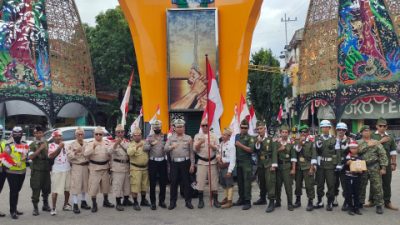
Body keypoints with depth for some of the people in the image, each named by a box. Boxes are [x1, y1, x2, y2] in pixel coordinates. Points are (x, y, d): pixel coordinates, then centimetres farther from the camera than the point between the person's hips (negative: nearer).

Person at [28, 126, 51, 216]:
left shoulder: (46, 143, 11)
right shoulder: (33, 145, -2)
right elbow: (31, 157, -17)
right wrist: (40, 149, -20)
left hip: (46, 168, 4)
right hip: (36, 169, -4)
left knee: (46, 188, 12)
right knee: (36, 189, -5)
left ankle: (45, 205, 28)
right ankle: (35, 208, 3)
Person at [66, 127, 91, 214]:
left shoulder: (87, 144, 10)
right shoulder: (71, 145, 0)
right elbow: (69, 156, -9)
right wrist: (75, 152, -24)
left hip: (85, 167, 4)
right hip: (76, 167, -4)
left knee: (84, 184, 12)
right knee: (75, 185, -7)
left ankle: (83, 202, 26)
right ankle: (75, 205, -3)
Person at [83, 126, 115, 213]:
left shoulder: (106, 143, 8)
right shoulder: (90, 144, -1)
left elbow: (111, 153, 4)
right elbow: (85, 154, -15)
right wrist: (93, 147, -25)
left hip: (105, 167, 4)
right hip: (94, 167, -4)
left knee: (105, 184, 14)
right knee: (94, 185, -7)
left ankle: (106, 201, 31)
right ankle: (94, 204, 2)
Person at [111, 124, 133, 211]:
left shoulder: (127, 141, 12)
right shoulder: (114, 142, -5)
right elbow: (111, 151, -25)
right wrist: (116, 143, -42)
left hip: (127, 165, 6)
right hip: (117, 166, -6)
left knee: (127, 183, 14)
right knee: (117, 184, -5)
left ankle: (126, 200, 29)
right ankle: (118, 203, 0)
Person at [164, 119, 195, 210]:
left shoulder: (188, 138, 6)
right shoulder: (171, 138, 10)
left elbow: (191, 152, 3)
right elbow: (165, 148, 0)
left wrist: (192, 164, -1)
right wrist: (172, 146, -20)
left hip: (185, 162, -1)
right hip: (174, 162, 1)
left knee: (186, 182, 4)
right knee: (173, 183, 4)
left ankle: (188, 201, 14)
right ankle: (172, 202, 13)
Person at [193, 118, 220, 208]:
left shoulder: (214, 136, 5)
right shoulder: (197, 136, 5)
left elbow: (217, 148, 0)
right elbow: (195, 149, -1)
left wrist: (212, 146, -21)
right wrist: (199, 143, -19)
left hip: (212, 161, 0)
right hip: (201, 162, 0)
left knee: (214, 181, 2)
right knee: (200, 181, 0)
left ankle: (215, 200, 11)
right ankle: (201, 200, 10)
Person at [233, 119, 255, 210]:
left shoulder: (250, 138, -2)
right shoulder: (237, 136, 15)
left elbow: (251, 150, -12)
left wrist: (241, 145, -16)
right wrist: (235, 145, 4)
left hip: (246, 163, -5)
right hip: (238, 162, 6)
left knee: (247, 182, -6)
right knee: (240, 181, 11)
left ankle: (247, 201, -4)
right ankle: (241, 199, 21)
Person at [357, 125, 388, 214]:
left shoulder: (376, 143, 7)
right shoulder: (358, 142, 8)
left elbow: (382, 155, 1)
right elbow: (358, 150, -14)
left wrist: (383, 167, -7)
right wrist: (368, 145, -15)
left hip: (374, 168, -1)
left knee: (377, 187, -2)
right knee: (361, 186, 9)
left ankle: (379, 205, 6)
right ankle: (360, 203, 22)